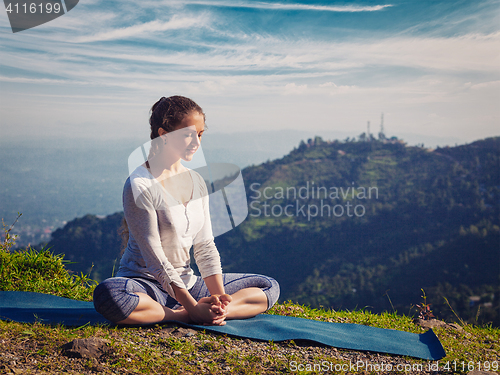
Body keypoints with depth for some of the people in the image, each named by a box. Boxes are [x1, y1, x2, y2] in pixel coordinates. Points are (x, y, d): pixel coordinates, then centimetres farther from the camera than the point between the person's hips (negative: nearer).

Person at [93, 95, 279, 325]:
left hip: (186, 283, 7)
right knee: (108, 294, -41)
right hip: (145, 284, -7)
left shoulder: (196, 182, 7)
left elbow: (205, 247, 6)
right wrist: (193, 308, -23)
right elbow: (154, 258, -19)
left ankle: (212, 312, -23)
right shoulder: (140, 185, -15)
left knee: (269, 287, 0)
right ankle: (185, 316, -27)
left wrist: (219, 296, -10)